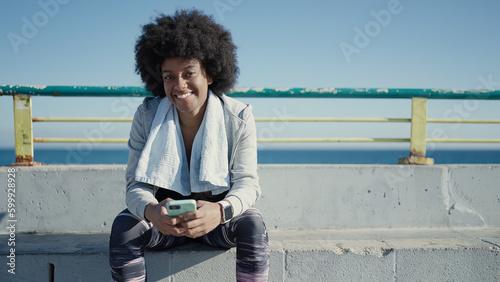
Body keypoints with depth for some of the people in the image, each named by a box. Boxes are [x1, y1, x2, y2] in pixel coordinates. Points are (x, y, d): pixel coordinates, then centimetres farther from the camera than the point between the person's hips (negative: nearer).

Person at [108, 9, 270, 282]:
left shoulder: (239, 117, -14)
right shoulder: (147, 115, -10)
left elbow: (247, 183, -18)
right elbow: (136, 185, -14)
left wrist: (220, 211, -43)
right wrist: (151, 211, -41)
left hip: (219, 218, -1)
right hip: (164, 218, 1)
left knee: (252, 224, -31)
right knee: (123, 226, -27)